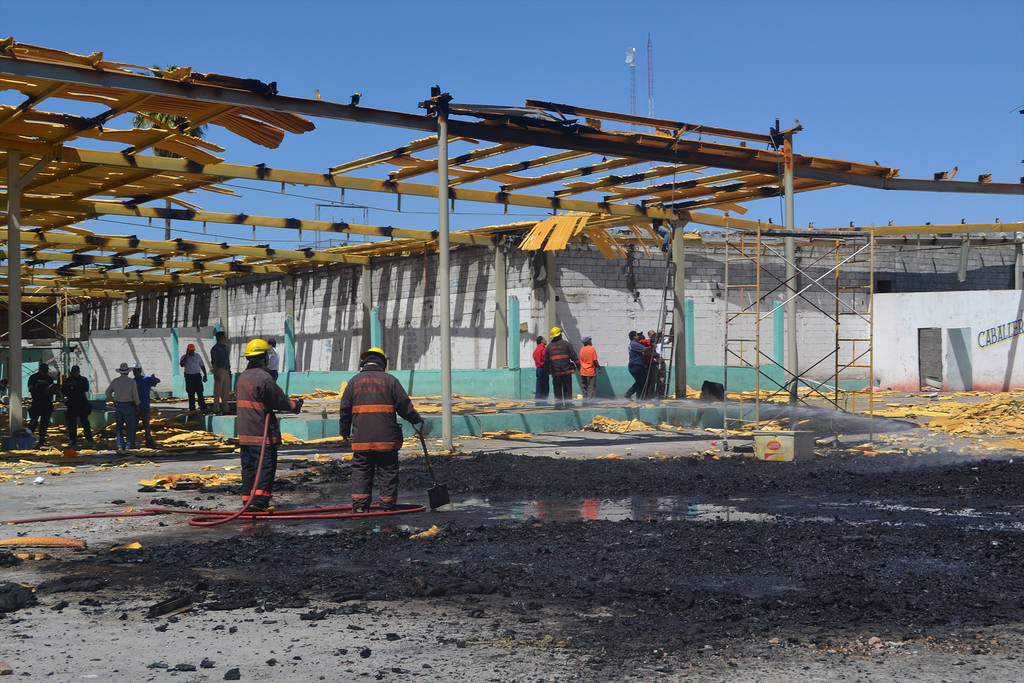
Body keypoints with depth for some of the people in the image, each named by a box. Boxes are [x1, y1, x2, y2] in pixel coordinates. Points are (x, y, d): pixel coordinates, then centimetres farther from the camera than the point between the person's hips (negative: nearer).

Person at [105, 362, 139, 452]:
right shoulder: (131, 381, -11)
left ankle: (120, 446, 5)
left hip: (118, 405, 3)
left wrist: (112, 400, 23)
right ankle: (129, 446, 2)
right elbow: (135, 395, -10)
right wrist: (137, 405, 4)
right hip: (129, 405, -3)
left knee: (119, 426, 10)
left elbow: (108, 392, 7)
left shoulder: (115, 381, 0)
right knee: (130, 426, 3)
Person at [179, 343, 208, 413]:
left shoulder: (197, 356, 10)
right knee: (191, 393, 2)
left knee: (200, 392, -6)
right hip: (189, 377, -1)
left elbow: (202, 366, 14)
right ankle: (192, 408, 8)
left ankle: (203, 408, -8)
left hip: (197, 376, 1)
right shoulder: (184, 357, 1)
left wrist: (205, 375, 8)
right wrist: (187, 355, -18)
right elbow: (181, 364, -19)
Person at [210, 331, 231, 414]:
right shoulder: (215, 348, -9)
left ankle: (225, 409, 15)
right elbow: (213, 362, -14)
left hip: (226, 370, 8)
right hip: (219, 370, -8)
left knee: (226, 391, 10)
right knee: (218, 391, -5)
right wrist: (216, 374, -20)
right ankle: (216, 409, -1)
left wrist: (229, 370, 19)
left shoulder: (225, 347, 16)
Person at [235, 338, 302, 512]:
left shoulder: (242, 377, 13)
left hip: (244, 432, 9)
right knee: (266, 466, -4)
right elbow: (279, 399, -10)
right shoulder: (263, 377, -16)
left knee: (248, 466, 12)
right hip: (262, 432, -8)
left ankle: (248, 500, 13)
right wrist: (294, 406, 9)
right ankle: (259, 500, -10)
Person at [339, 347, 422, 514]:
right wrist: (417, 420, 17)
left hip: (361, 438, 1)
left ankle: (359, 505, 1)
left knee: (360, 472, 7)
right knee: (388, 472, 6)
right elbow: (405, 406, 1)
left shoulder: (354, 381, 7)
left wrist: (344, 431, 19)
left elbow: (345, 409, 8)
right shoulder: (390, 380, 1)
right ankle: (388, 506, 7)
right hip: (386, 438, -1)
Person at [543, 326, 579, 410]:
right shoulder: (566, 344, -3)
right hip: (566, 370, -2)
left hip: (555, 372, 2)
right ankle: (568, 403, 0)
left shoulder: (549, 346, 6)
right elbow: (573, 356, -6)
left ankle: (558, 404, 5)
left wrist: (547, 370, 19)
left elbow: (546, 360, 9)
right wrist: (578, 365, 0)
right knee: (567, 388, 3)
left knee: (557, 389, 7)